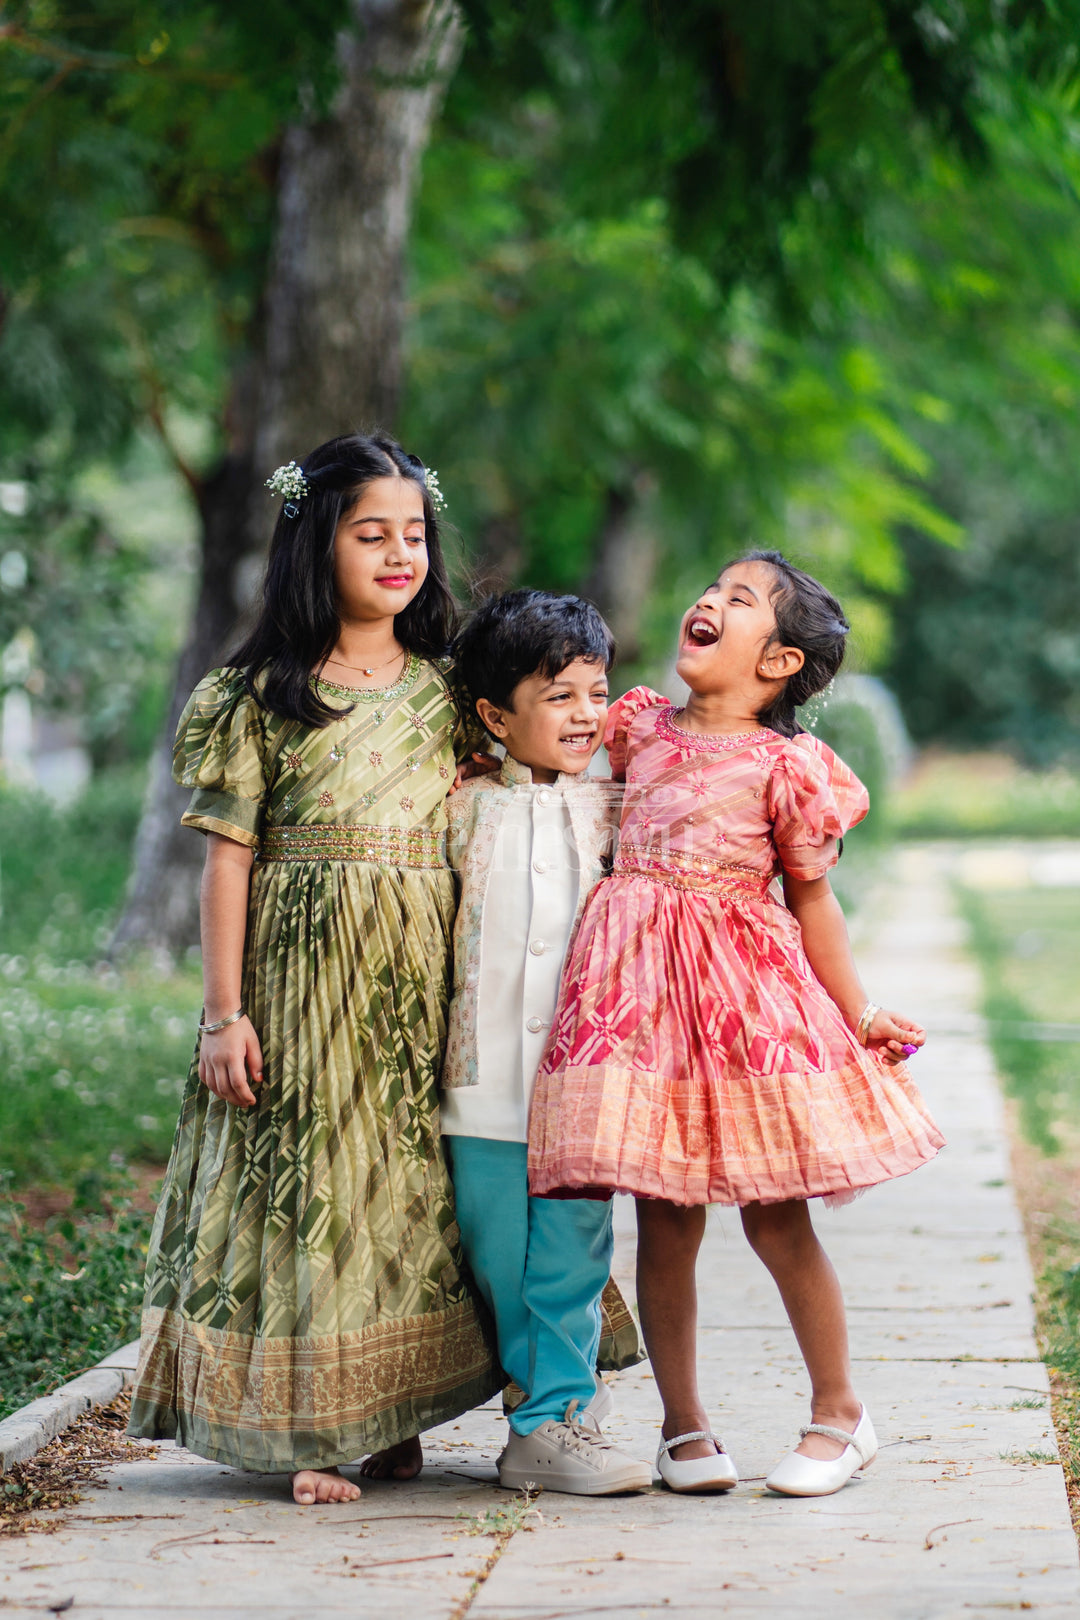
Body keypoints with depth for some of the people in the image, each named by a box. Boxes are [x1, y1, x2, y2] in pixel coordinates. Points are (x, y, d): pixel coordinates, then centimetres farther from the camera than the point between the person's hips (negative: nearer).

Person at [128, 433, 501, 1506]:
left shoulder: (445, 692, 10)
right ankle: (305, 1426, 4)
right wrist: (224, 1012, -8)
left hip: (426, 976, 4)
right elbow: (229, 856, -3)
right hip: (305, 969, -4)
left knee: (417, 1176, 5)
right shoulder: (260, 696, -1)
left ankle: (394, 1413, 16)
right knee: (306, 1175, -3)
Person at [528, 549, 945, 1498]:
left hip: (745, 988, -3)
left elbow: (811, 896, 4)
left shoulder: (786, 764, -3)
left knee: (774, 1215, 1)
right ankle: (683, 1424, 16)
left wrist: (860, 1013, 3)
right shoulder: (639, 726, 10)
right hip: (639, 985, 3)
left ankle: (840, 1414, 17)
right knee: (664, 1219, 4)